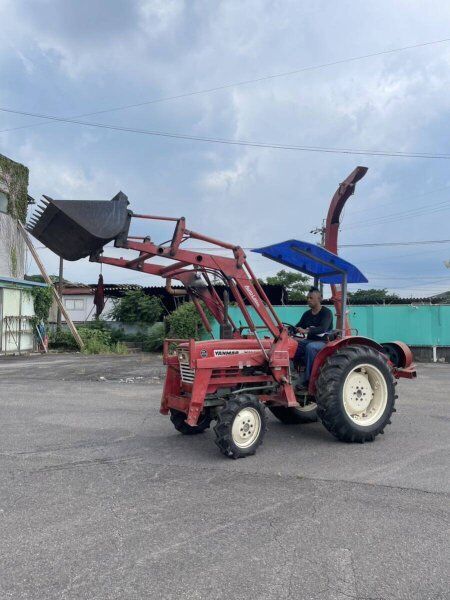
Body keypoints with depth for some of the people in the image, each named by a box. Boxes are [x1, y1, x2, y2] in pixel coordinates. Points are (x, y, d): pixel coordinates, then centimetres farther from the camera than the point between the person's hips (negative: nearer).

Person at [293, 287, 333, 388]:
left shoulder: (326, 312, -9)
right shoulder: (307, 314, 11)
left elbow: (323, 328, -26)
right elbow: (298, 327, 11)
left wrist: (306, 331, -40)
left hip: (323, 342, -6)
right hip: (309, 340, 6)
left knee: (310, 347, -38)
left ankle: (308, 381, -34)